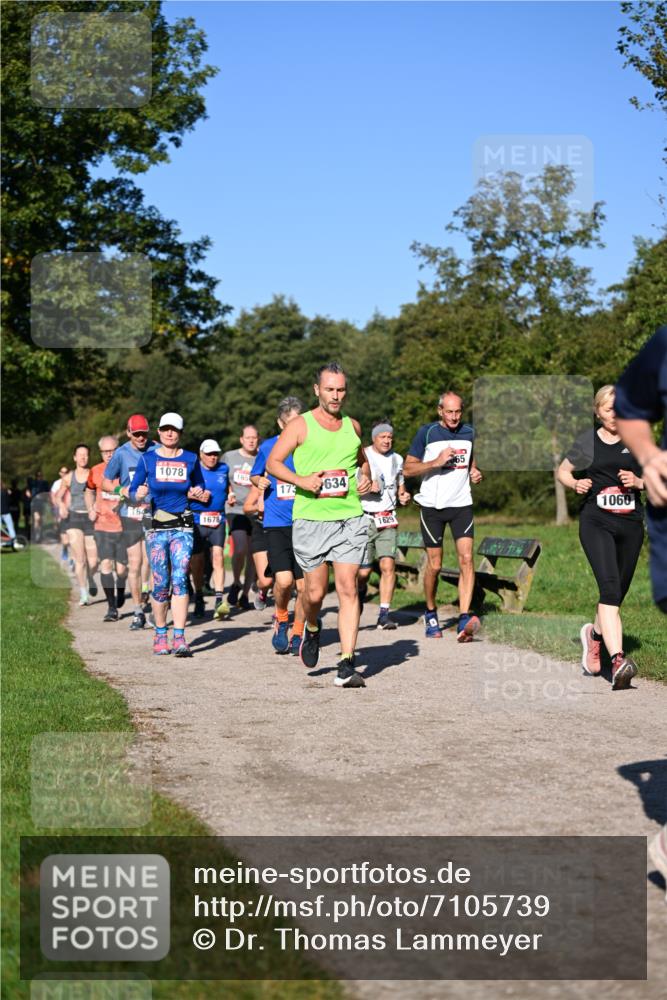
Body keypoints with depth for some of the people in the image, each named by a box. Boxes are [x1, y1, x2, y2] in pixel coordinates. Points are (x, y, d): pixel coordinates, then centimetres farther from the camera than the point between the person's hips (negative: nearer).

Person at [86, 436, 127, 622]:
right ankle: (112, 607, -6)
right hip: (102, 526, 2)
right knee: (106, 564, -10)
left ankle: (120, 593, 34)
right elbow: (89, 491, 23)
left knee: (121, 568, 1)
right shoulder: (95, 472, 4)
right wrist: (90, 510, 7)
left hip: (123, 526, -1)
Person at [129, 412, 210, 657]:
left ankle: (179, 638, -13)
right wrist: (139, 495, -17)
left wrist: (199, 494, -2)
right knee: (160, 583, 1)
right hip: (156, 527, 0)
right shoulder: (148, 459, 5)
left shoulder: (190, 459, 8)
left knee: (180, 579, -11)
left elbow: (201, 488, 21)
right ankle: (160, 635, 15)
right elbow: (132, 492, 5)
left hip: (182, 527, 0)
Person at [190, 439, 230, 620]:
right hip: (196, 521, -1)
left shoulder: (223, 469, 12)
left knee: (218, 557, -14)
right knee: (196, 562, 6)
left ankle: (219, 600, -20)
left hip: (218, 521, 1)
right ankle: (199, 599, 25)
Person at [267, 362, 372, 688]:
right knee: (315, 591, 2)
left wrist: (365, 477, 9)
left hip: (350, 518, 2)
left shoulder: (352, 426, 14)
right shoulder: (300, 425, 1)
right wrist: (301, 480, -17)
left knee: (348, 589, -8)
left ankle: (346, 666, -9)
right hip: (310, 518, -2)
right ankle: (312, 630, 38)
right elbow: (272, 462, -2)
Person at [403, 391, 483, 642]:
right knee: (434, 565, 2)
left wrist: (475, 473, 3)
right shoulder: (426, 433, -3)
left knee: (466, 558, -14)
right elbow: (407, 469, -2)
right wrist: (436, 462, -16)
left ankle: (464, 620, -20)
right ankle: (430, 615, 25)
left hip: (461, 504, 2)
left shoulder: (469, 433, 8)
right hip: (432, 505, -2)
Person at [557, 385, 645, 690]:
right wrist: (576, 483, -6)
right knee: (610, 588, -21)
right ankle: (618, 661, -30)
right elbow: (562, 471, 15)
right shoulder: (587, 442, 4)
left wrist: (639, 482, -7)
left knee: (618, 593, 12)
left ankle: (594, 633, 44)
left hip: (631, 524, 4)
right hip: (596, 523, -3)